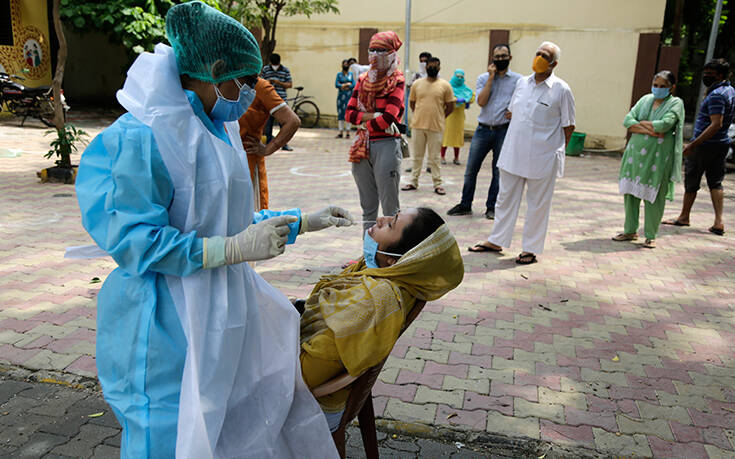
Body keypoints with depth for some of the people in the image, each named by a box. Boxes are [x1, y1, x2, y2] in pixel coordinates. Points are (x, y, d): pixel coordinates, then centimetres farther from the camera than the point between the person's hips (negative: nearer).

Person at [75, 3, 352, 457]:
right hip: (169, 322, -8)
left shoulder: (218, 130, 9)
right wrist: (232, 248, -25)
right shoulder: (144, 135, -18)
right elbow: (132, 239, -21)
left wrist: (303, 221, 15)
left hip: (224, 310, 8)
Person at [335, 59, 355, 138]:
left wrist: (343, 86, -8)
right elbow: (336, 84, -1)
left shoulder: (351, 74, 10)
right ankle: (340, 132, 0)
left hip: (349, 96, -1)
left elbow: (354, 85, -1)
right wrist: (347, 84, -8)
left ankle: (348, 133, -5)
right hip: (341, 96, 1)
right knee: (340, 113, -2)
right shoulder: (339, 74, 11)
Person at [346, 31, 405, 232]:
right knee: (367, 206, 14)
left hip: (387, 145, -6)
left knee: (390, 207, -3)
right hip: (362, 147, 6)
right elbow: (349, 113, 4)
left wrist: (363, 121, -2)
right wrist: (373, 115, -10)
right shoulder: (363, 79, 13)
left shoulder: (397, 81, -3)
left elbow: (388, 119, -16)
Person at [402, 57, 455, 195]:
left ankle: (437, 184, 13)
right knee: (417, 156, 11)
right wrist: (421, 116, 8)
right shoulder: (417, 84, 5)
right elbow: (412, 102, 13)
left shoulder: (445, 85, 0)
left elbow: (450, 106, 4)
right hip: (417, 126, 2)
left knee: (434, 158, 4)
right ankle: (414, 182, 21)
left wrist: (438, 118, 4)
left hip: (436, 127, -2)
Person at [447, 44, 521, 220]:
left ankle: (491, 207, 17)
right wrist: (491, 77, -7)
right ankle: (465, 205, 15)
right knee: (471, 169, 3)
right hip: (483, 129, 1)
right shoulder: (483, 78, 8)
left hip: (504, 131, -1)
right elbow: (481, 101, -6)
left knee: (499, 171, 5)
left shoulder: (517, 80, 4)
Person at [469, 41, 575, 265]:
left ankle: (531, 249, 17)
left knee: (537, 204, 6)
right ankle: (496, 240, 26)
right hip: (513, 153, 5)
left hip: (542, 158, -5)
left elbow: (568, 126, -2)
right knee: (506, 198, 13)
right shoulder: (522, 83, 8)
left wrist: (556, 150, 1)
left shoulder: (561, 90, -7)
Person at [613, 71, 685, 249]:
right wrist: (649, 130, -13)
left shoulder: (675, 103, 0)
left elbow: (665, 124, -17)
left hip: (658, 157, -4)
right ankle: (630, 231, 20)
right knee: (630, 192, 7)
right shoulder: (645, 99, 12)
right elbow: (627, 120, 0)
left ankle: (651, 236, 10)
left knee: (653, 197, -3)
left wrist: (640, 123, -6)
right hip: (635, 153, 4)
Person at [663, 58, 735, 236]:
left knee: (691, 181, 6)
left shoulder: (716, 95, -19)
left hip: (704, 145, -9)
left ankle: (684, 216, 20)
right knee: (715, 183, 10)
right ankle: (718, 221, 1)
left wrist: (693, 144, -29)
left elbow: (716, 125, -28)